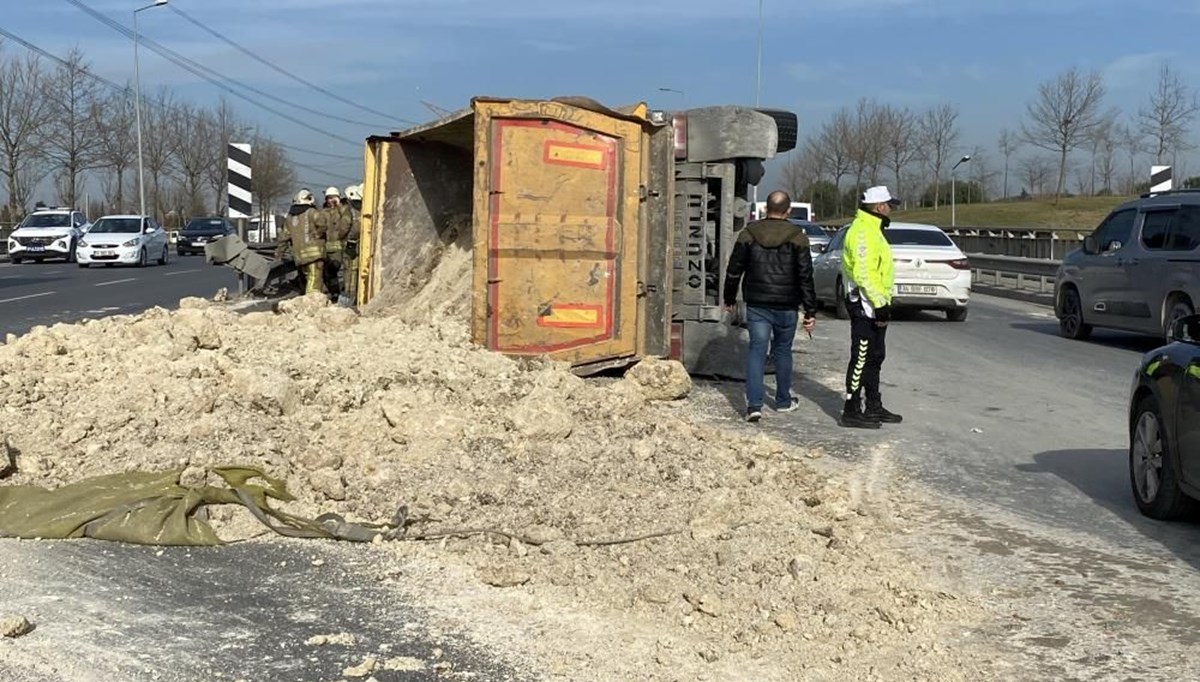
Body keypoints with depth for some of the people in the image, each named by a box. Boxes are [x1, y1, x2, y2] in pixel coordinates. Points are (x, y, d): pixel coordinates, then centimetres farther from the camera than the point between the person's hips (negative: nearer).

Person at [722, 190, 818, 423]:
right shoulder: (797, 237, -6)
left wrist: (729, 299, 17)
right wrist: (810, 311, -2)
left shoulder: (748, 234, -1)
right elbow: (805, 277, -6)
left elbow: (734, 270, 4)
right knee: (783, 350, 15)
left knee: (757, 350, 0)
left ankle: (754, 404, -13)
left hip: (756, 305, 1)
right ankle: (784, 401, 27)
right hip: (786, 306, -1)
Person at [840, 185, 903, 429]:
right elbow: (863, 274, -25)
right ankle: (852, 411, -2)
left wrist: (883, 302, 23)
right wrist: (879, 303, -24)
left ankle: (874, 407, 25)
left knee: (874, 357, 16)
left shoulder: (872, 230, 17)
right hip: (865, 306, -11)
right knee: (861, 359, -7)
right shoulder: (862, 232, -18)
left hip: (873, 306, 11)